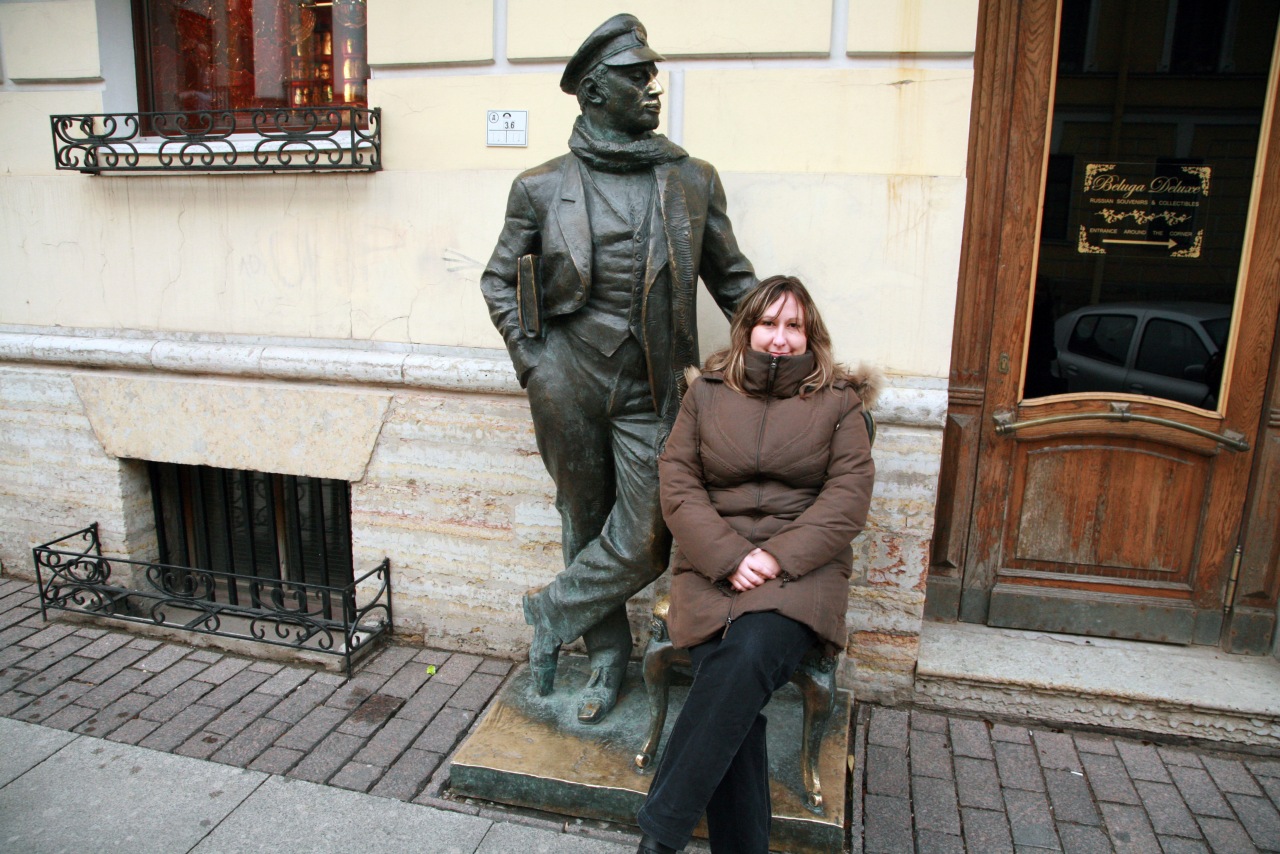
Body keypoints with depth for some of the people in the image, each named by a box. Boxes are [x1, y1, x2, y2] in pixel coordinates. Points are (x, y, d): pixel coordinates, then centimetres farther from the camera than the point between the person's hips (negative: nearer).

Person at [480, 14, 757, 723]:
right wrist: (530, 361, -1)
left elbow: (733, 279, 13)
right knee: (586, 527, 11)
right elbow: (498, 280, 10)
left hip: (652, 392, 1)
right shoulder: (542, 187, 1)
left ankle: (550, 616, 20)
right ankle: (608, 655, 31)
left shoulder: (693, 181, 5)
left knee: (644, 540, -5)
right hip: (568, 389, 0)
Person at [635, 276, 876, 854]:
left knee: (749, 657, -30)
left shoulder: (838, 403, 10)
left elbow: (848, 495, 0)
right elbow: (677, 485, 4)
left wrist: (780, 557, -13)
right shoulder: (706, 394, 13)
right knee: (728, 676, -26)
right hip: (713, 563, 1)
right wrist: (730, 558, -11)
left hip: (802, 566, -1)